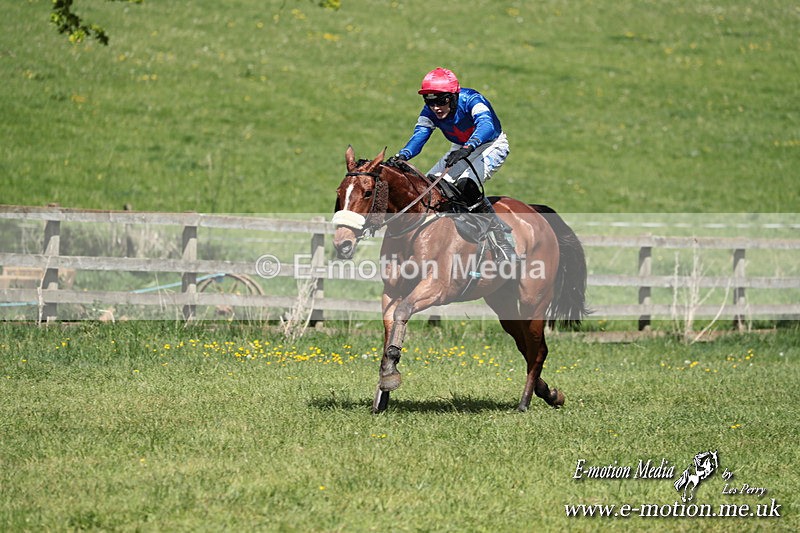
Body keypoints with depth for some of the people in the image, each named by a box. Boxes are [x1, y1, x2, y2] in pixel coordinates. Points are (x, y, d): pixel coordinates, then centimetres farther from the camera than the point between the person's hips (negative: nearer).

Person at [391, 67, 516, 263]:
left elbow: (486, 126, -50)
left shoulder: (471, 100, -32)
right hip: (462, 149, 7)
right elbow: (418, 137, -26)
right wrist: (402, 157, -48)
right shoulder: (429, 112, -14)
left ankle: (504, 245, -26)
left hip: (492, 146, -7)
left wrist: (467, 148, -69)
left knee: (466, 185, -32)